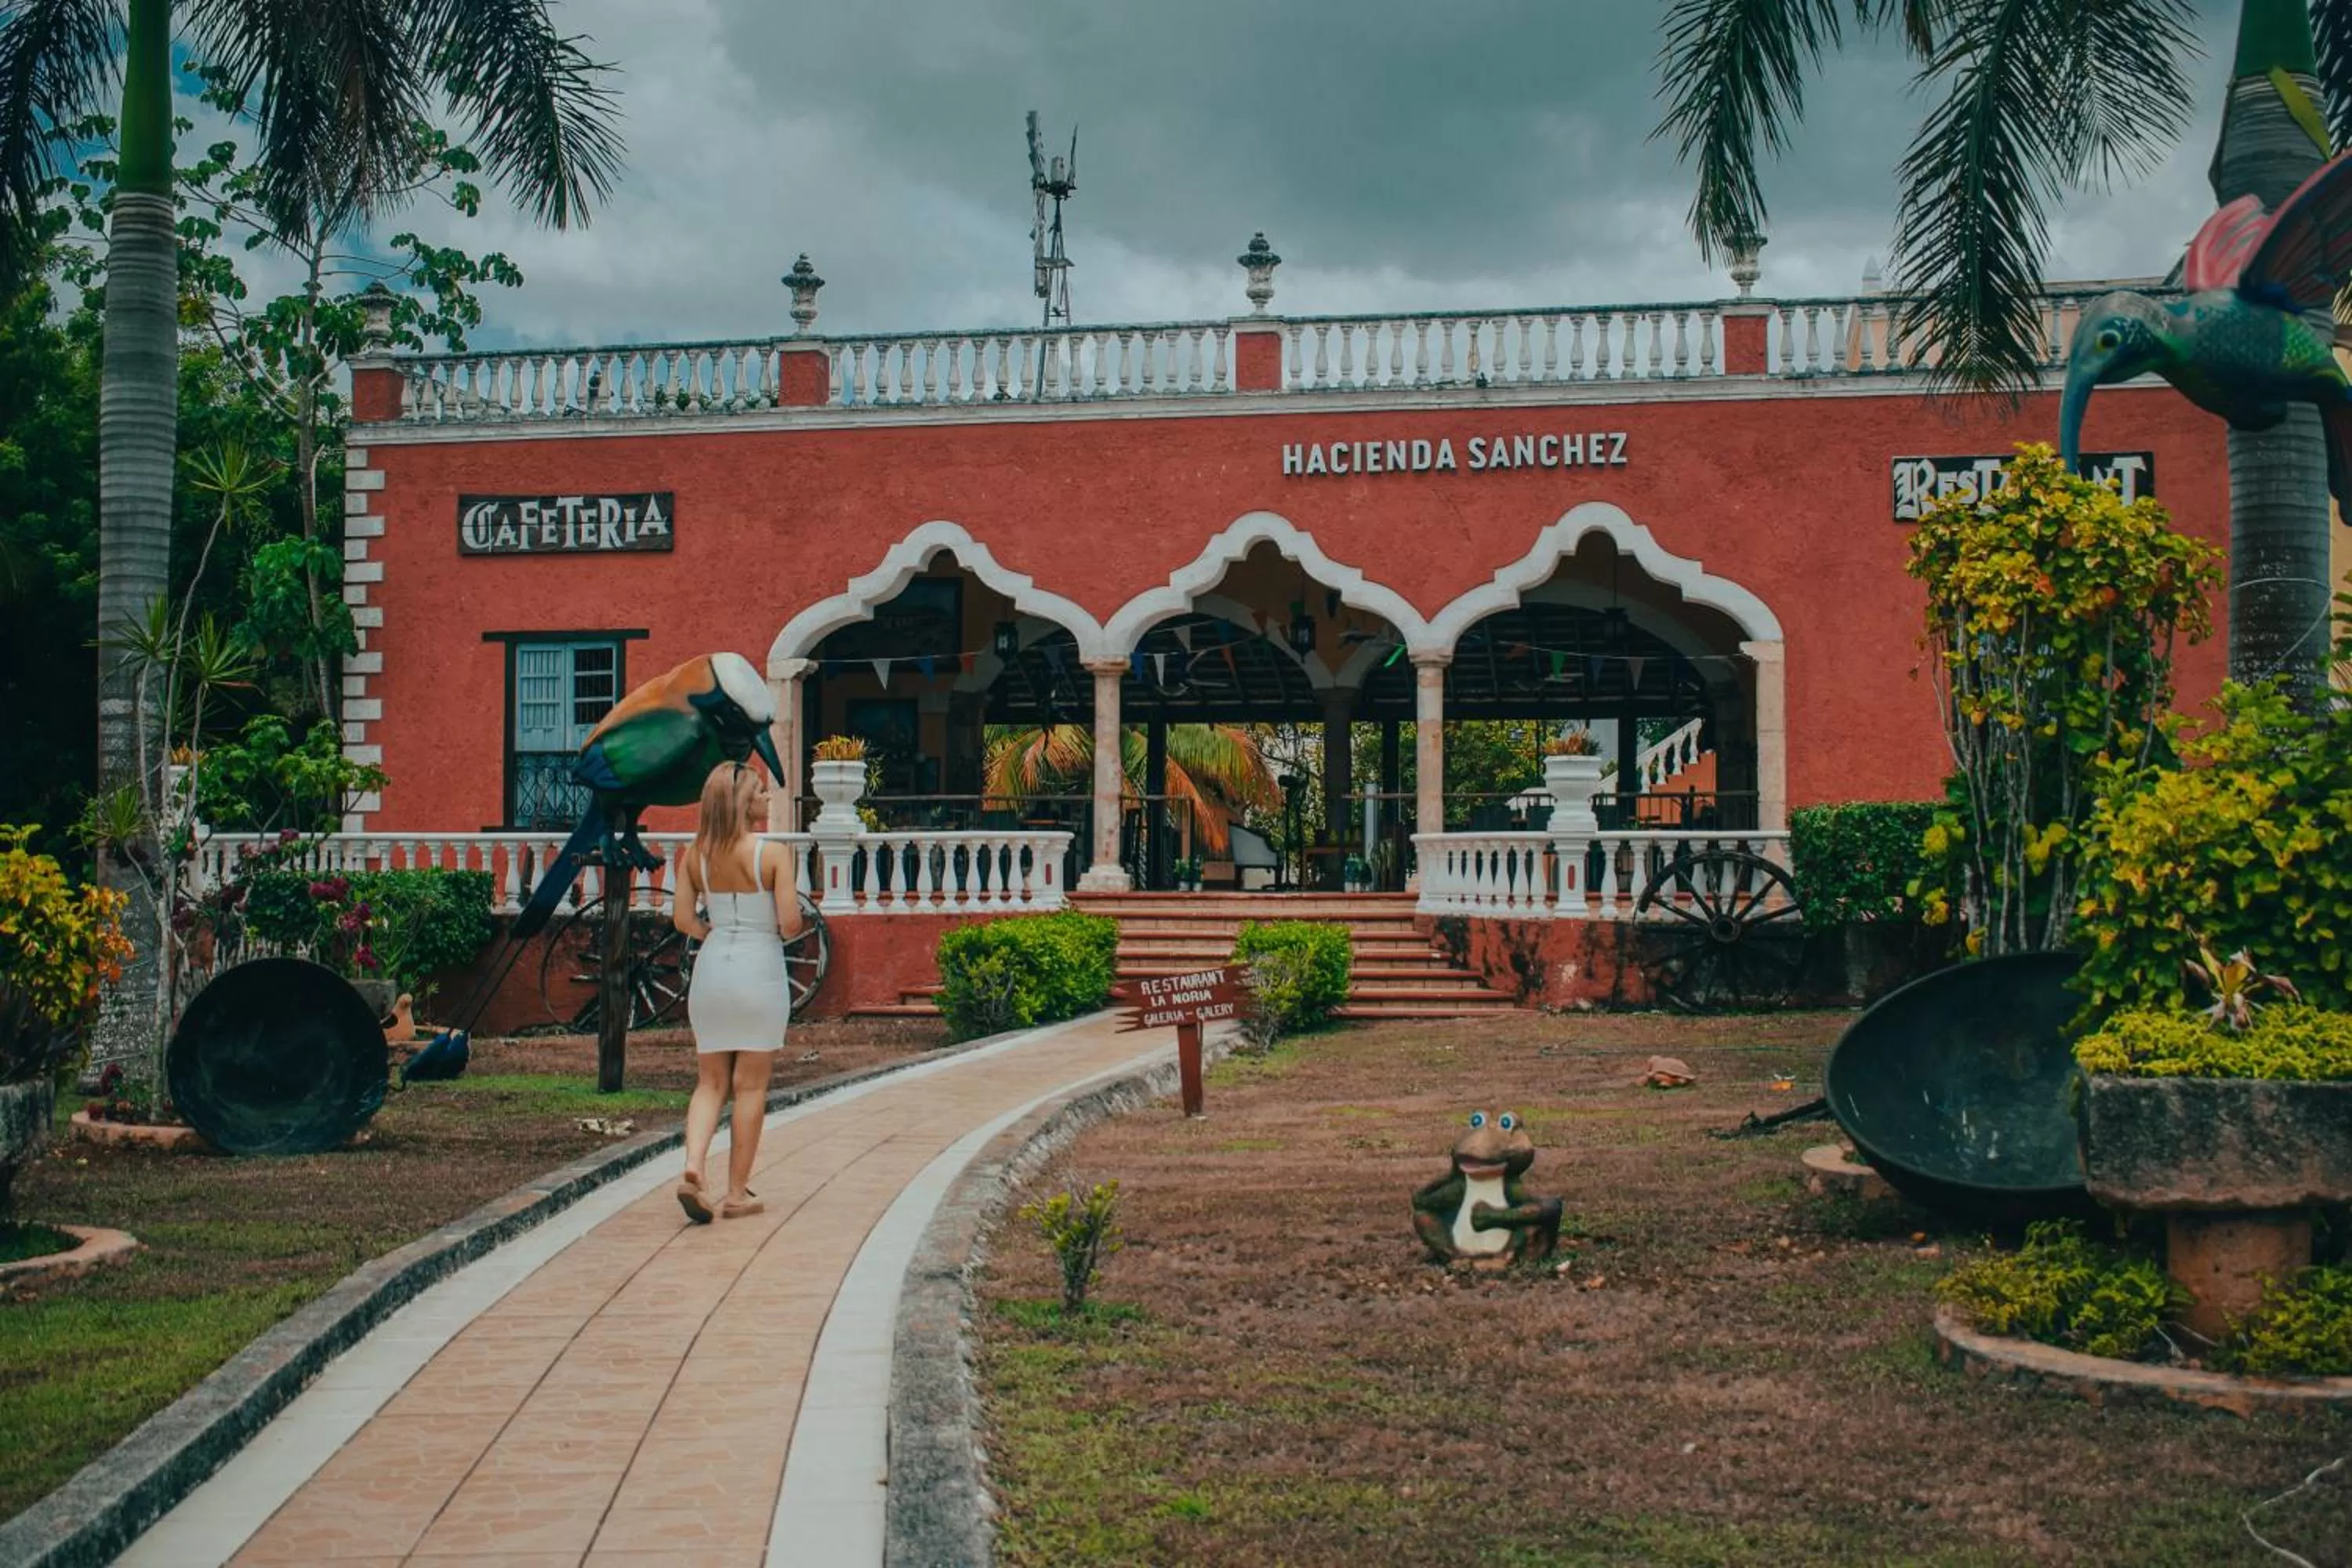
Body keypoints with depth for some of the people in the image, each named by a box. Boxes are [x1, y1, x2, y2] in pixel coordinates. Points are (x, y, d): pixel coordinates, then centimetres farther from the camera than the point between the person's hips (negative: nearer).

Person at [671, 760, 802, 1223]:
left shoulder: (695, 855, 2)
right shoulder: (773, 853, -11)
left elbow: (682, 919, 2)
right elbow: (790, 924, -13)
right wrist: (783, 931, 9)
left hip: (711, 966, 4)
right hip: (759, 969, -4)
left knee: (711, 1081, 13)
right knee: (751, 1084, 6)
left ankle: (694, 1167, -8)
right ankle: (737, 1192, 10)